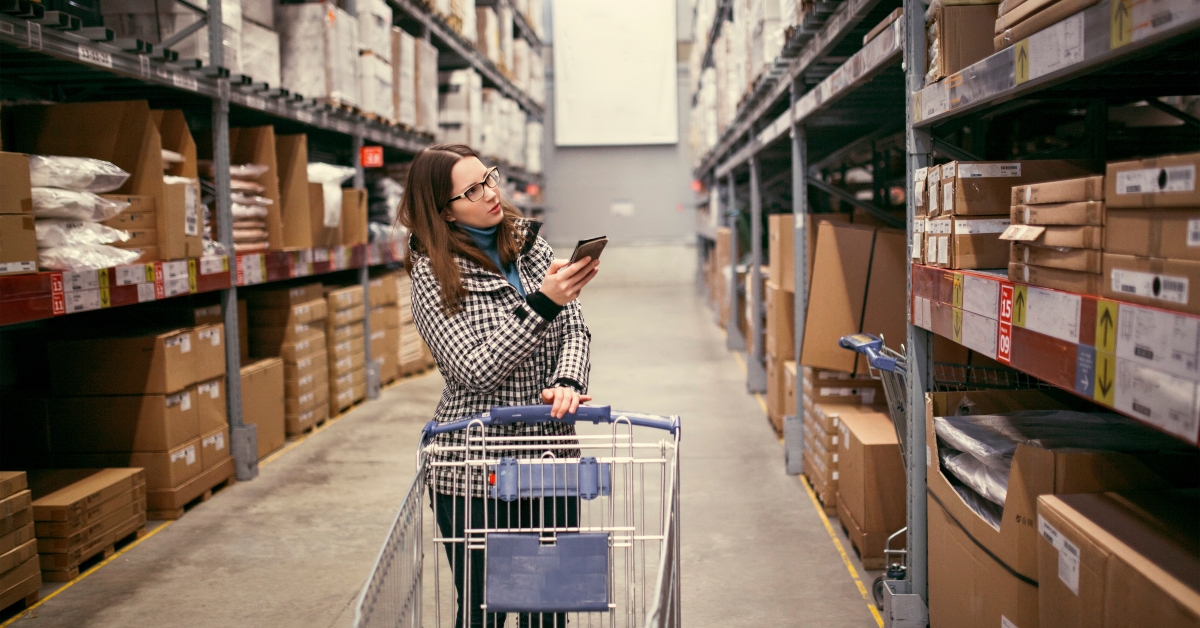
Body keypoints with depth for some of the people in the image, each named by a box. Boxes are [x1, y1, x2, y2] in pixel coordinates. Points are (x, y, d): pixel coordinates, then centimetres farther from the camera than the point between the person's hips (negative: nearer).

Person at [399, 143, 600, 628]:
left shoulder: (530, 242, 6)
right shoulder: (433, 271, -9)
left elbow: (574, 328, 3)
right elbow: (474, 371, -17)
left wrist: (567, 381, -18)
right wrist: (542, 302, -24)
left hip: (551, 459, 4)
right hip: (476, 473, -4)